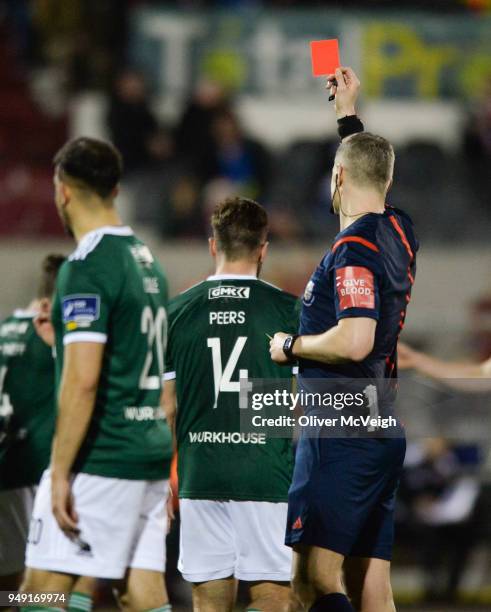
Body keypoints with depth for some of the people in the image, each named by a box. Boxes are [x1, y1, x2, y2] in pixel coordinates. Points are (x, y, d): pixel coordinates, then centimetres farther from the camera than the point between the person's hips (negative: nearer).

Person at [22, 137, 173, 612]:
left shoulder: (87, 267, -13)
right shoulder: (147, 261, 15)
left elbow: (82, 380, -20)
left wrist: (60, 472, -18)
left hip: (100, 462, -9)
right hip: (151, 455, 9)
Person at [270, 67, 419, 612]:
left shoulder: (354, 248, -14)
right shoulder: (399, 233, 11)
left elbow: (354, 342, -25)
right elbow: (369, 167, 34)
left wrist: (290, 347, -9)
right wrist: (348, 112, 43)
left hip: (341, 432, -9)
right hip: (384, 429, 9)